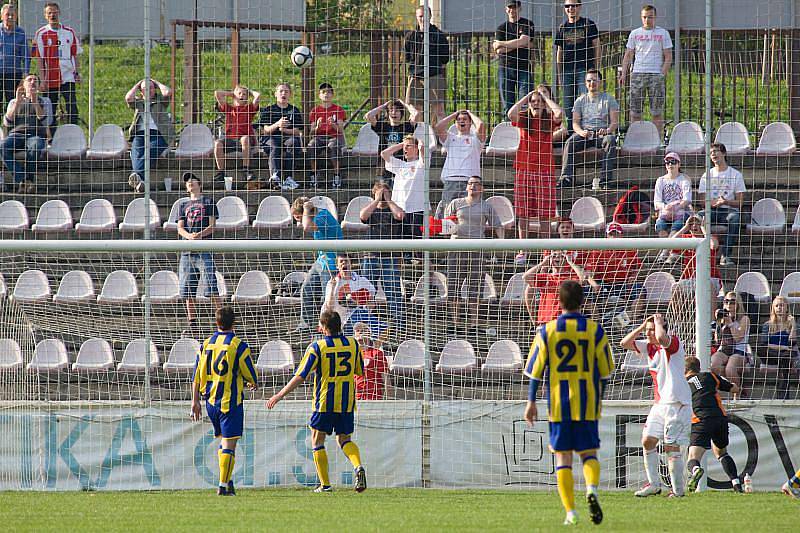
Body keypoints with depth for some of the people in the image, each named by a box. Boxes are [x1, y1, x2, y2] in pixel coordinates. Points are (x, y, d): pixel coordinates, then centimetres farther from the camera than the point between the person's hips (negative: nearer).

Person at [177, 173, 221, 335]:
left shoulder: (208, 203, 8)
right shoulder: (184, 206, 20)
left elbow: (212, 226, -1)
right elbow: (180, 228, 9)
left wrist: (200, 234, -20)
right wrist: (189, 236, -14)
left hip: (204, 250, -5)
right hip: (187, 252, 5)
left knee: (211, 286, -13)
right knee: (187, 290, 5)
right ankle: (191, 322, 15)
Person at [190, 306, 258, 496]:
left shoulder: (206, 345, 5)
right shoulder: (238, 345, -9)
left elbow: (196, 377, 7)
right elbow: (250, 375, -4)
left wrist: (195, 401, 12)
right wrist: (253, 384, 19)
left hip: (210, 401, 5)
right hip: (230, 400, -5)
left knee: (223, 440, 19)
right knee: (229, 443, -4)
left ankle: (228, 480, 14)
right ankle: (224, 485, -10)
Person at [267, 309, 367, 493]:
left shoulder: (316, 347, -10)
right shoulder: (353, 344, 2)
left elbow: (300, 377, -12)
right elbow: (360, 371, 14)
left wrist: (279, 396, -5)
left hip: (324, 402, -4)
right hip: (347, 402, 4)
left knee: (317, 441, 12)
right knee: (344, 439, 17)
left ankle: (325, 484, 8)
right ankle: (359, 467, -11)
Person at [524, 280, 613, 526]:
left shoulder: (547, 331, -2)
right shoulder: (594, 330, 0)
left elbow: (535, 369, 0)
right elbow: (604, 370, 7)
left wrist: (531, 401, 7)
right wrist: (599, 398, 21)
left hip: (558, 404, -1)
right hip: (587, 403, 1)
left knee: (563, 457, 5)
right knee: (589, 453, 10)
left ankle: (570, 512, -1)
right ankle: (592, 489, -20)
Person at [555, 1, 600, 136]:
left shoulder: (588, 25, 3)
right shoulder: (563, 28, 14)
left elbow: (597, 47, 4)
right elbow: (559, 52, 17)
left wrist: (597, 69, -2)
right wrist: (559, 74, 13)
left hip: (585, 69, -4)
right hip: (567, 70, 4)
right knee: (568, 105, 4)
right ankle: (570, 133, 10)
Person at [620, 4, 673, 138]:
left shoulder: (663, 33, 6)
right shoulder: (635, 34, 11)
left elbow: (668, 57, 4)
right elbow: (628, 55, 13)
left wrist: (662, 75, -8)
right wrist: (623, 73, 1)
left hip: (656, 75, -2)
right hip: (637, 74, 2)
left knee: (657, 112, -4)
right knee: (635, 112, -1)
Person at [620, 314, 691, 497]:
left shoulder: (674, 342, -12)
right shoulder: (648, 346, 11)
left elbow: (661, 338, -34)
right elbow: (625, 343, 14)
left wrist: (658, 322, -15)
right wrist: (641, 327, 4)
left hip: (677, 403, -8)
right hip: (660, 404, 8)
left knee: (671, 446, -9)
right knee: (648, 441, 6)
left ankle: (678, 490, -3)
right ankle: (654, 484, 15)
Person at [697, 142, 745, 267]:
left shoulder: (736, 175, 9)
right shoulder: (706, 176, 16)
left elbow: (739, 202, 4)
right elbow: (702, 201, 7)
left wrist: (726, 202, -18)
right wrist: (715, 202, -15)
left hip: (729, 209, -1)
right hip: (712, 210, 1)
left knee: (735, 218, -37)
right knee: (699, 216, -33)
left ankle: (725, 255, -40)